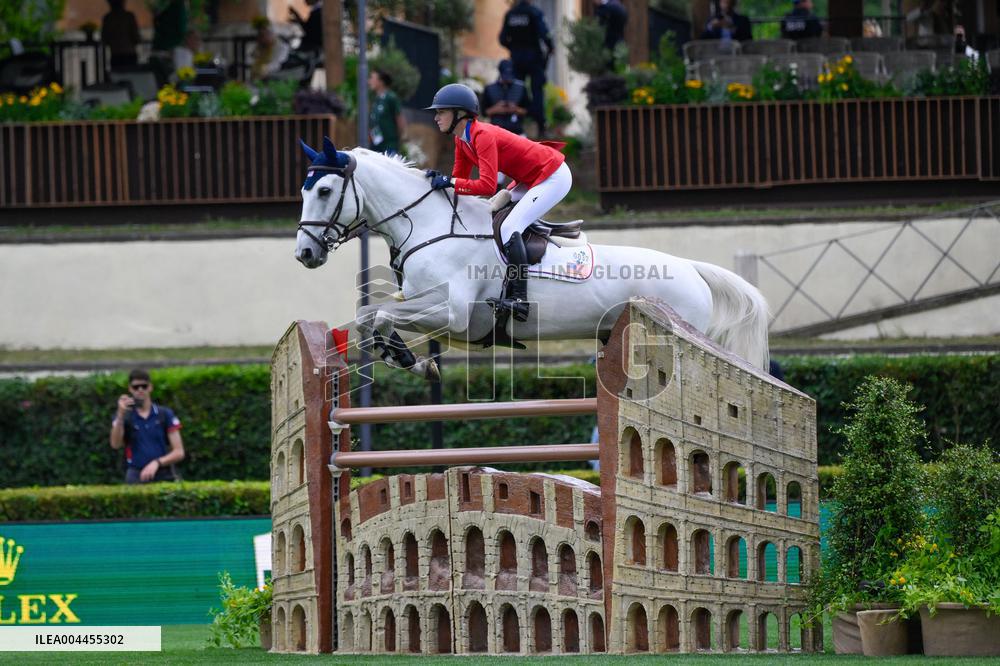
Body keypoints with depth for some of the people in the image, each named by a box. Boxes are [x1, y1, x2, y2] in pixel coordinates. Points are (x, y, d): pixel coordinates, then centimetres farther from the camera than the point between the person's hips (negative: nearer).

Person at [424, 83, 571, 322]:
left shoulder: (482, 136, -26)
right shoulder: (462, 139, 4)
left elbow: (487, 186, -33)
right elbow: (461, 178, 6)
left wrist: (449, 182, -30)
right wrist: (438, 179, -12)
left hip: (553, 177, -11)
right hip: (530, 180, 11)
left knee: (509, 228, -19)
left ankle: (519, 300, -22)